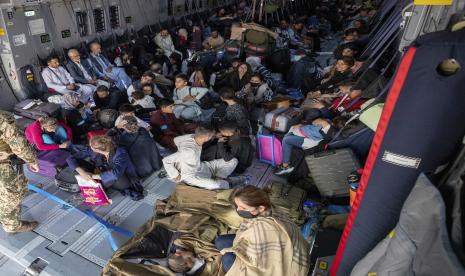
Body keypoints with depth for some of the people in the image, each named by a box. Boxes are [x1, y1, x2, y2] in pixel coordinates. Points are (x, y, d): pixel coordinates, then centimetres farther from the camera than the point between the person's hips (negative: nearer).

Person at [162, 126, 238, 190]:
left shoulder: (193, 136, -11)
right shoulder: (189, 150, -34)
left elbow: (176, 139, 8)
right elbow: (166, 160, -31)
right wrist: (175, 175, -21)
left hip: (201, 168, 7)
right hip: (191, 176, -7)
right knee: (216, 186, -34)